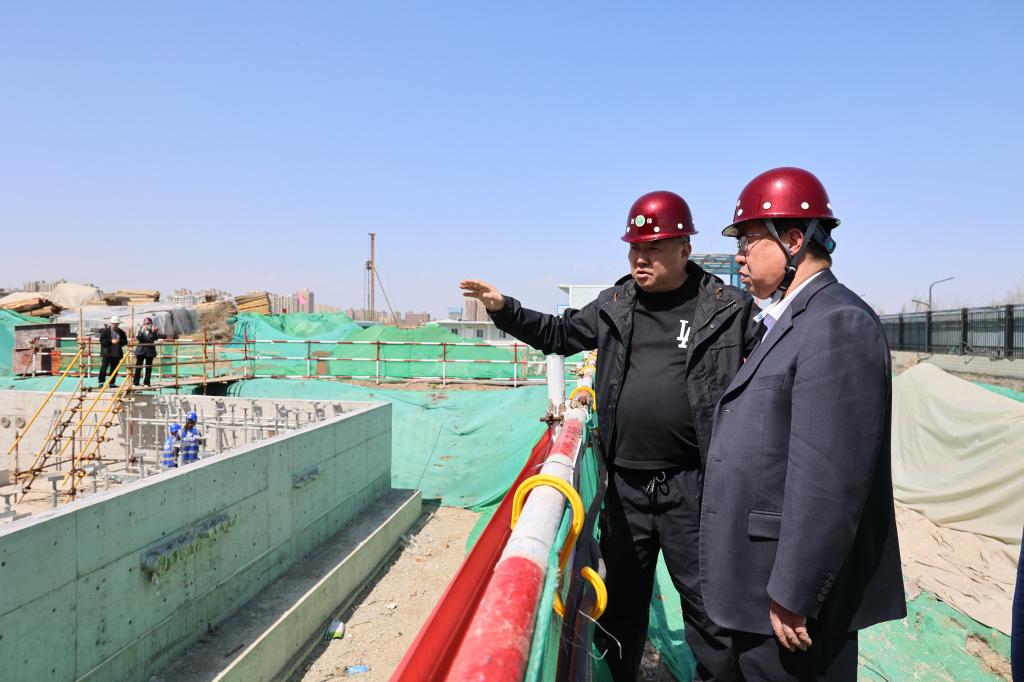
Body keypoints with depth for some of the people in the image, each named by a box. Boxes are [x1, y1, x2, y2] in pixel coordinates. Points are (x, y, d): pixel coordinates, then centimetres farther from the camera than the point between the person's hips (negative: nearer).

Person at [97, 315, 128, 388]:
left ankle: (112, 383, 13)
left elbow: (125, 341, 11)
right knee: (103, 368, -6)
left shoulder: (121, 332, 9)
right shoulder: (105, 331, -1)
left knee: (114, 369, 6)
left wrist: (119, 341, -10)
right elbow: (102, 340, -6)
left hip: (116, 354, 4)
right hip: (106, 353, -3)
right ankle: (101, 382, 1)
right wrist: (111, 341, -17)